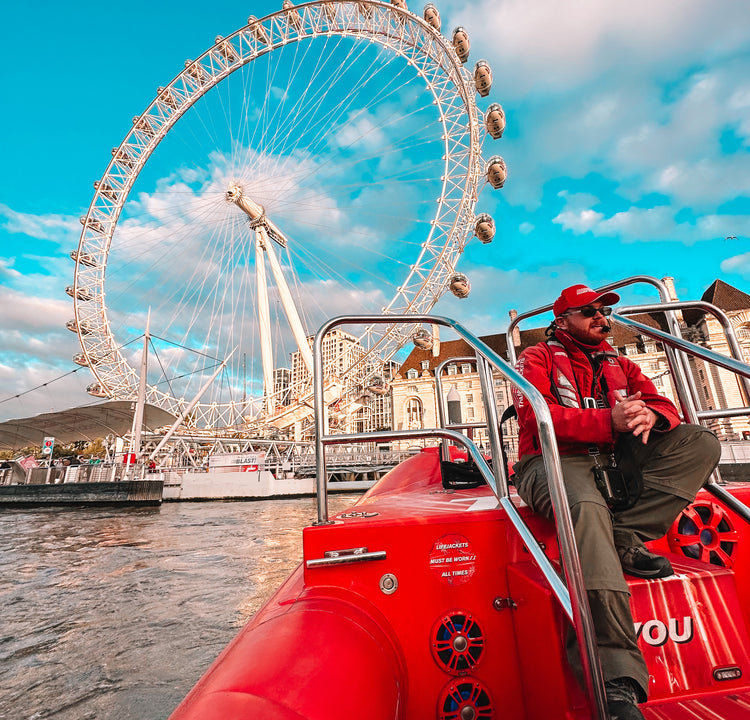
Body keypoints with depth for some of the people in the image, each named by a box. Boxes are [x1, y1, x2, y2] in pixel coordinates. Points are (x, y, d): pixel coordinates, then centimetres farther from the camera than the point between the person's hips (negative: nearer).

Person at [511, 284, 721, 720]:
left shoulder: (619, 365, 25)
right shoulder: (538, 359, 6)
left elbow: (666, 406, 13)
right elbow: (537, 416, -11)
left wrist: (650, 415, -14)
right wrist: (609, 421, -22)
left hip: (617, 461, 6)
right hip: (556, 460, -6)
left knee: (702, 441, -10)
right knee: (588, 509, -37)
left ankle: (626, 538, -22)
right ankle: (617, 683, -38)